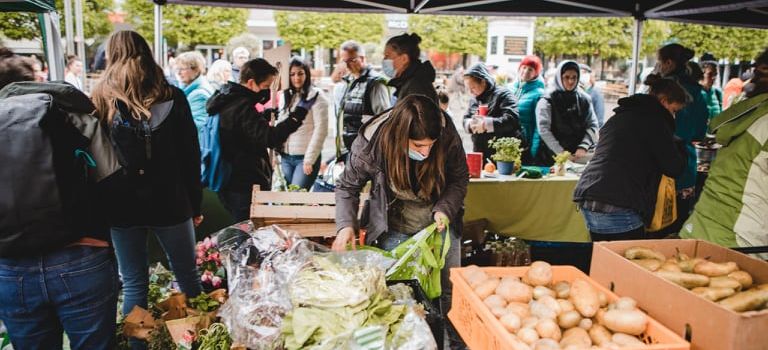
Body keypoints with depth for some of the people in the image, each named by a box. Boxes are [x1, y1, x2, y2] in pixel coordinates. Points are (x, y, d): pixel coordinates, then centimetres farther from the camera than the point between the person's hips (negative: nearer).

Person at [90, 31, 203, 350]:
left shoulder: (100, 100, 0)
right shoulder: (172, 97, -1)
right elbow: (191, 156, -1)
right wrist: (196, 204, 6)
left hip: (121, 205, 1)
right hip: (169, 202, 0)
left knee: (134, 284, 10)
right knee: (188, 277, 14)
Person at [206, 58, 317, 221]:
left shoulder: (223, 100, 11)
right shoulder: (242, 107, -20)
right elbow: (270, 138, -30)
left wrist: (266, 114, 9)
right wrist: (299, 113, -28)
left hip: (228, 182, 10)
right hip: (245, 186, -10)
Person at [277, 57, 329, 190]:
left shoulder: (316, 96, -6)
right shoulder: (285, 96, 12)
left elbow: (320, 130, -11)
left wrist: (309, 159, -14)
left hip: (306, 157, -6)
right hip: (285, 157, 6)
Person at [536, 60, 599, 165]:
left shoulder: (584, 98, 9)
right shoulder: (548, 99, -2)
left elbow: (592, 125, 6)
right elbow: (543, 129, -10)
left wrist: (583, 147, -10)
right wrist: (561, 152, -15)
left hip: (580, 154, 3)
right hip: (555, 157, -3)